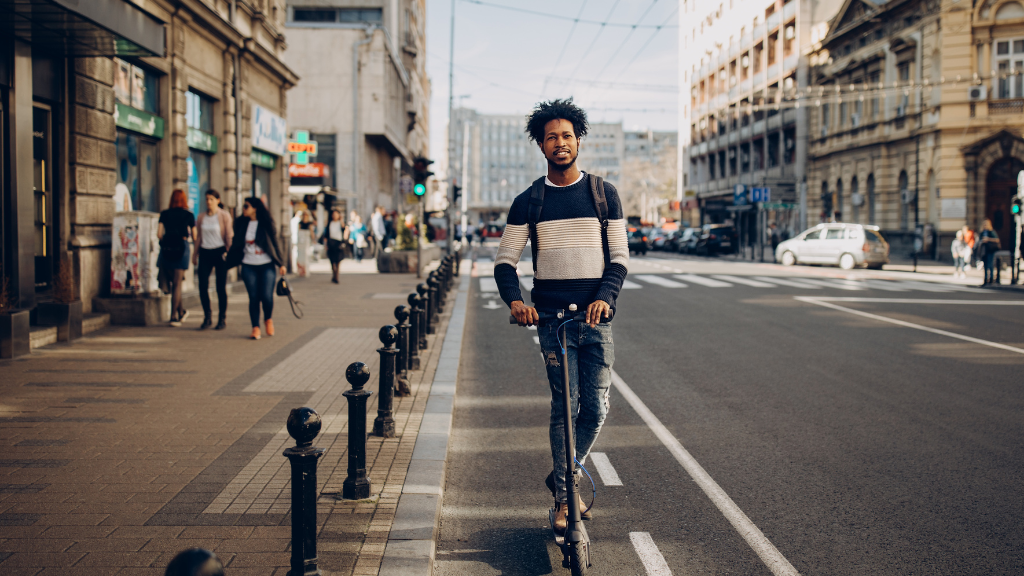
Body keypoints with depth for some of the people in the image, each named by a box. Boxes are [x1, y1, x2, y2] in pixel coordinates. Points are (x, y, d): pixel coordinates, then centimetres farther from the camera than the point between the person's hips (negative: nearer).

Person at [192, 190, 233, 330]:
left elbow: (229, 236, -1)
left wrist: (229, 253, -8)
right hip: (205, 253, 3)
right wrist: (195, 254, 13)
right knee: (202, 286, -3)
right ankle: (207, 317, 11)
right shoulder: (201, 217, 10)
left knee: (221, 287, 0)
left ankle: (222, 319, 9)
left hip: (220, 252, -3)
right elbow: (198, 237, 15)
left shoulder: (224, 216, -1)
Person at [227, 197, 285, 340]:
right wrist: (229, 259, 12)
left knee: (266, 296, -10)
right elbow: (237, 244, 14)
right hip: (249, 266, 2)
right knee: (253, 297, 0)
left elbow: (275, 244, 3)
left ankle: (268, 319, 18)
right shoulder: (241, 224, 5)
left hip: (267, 266, -2)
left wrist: (281, 264, 2)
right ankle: (255, 327, 9)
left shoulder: (267, 224, -2)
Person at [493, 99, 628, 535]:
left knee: (596, 408, -2)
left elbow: (619, 256, 4)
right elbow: (505, 260, 6)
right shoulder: (528, 201, 7)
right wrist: (515, 300, -14)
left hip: (595, 316, 1)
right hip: (551, 317, -1)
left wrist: (605, 298, -14)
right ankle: (563, 497, 8)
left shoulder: (603, 194, 7)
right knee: (564, 406, -4)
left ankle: (563, 476, 23)